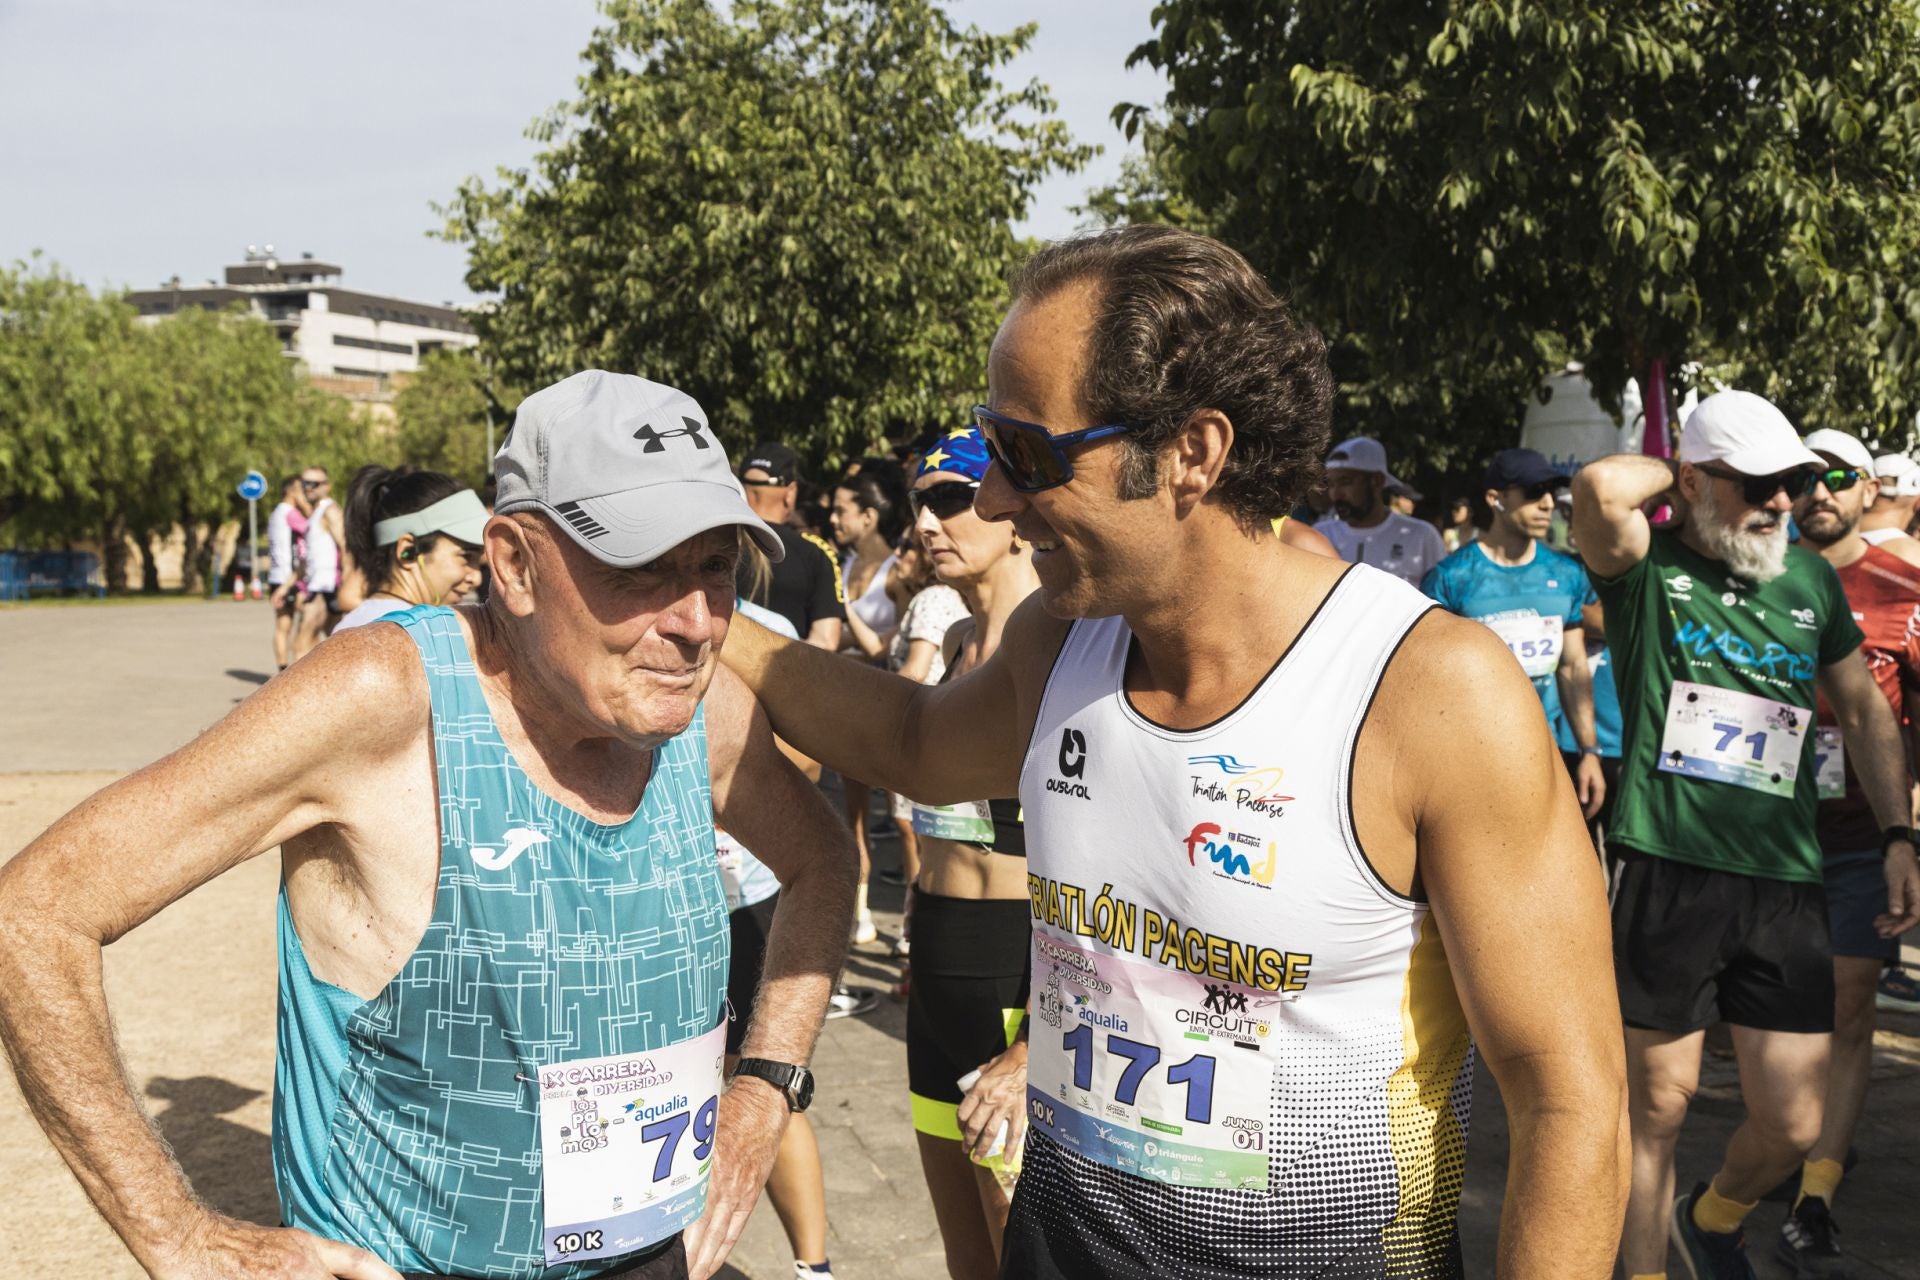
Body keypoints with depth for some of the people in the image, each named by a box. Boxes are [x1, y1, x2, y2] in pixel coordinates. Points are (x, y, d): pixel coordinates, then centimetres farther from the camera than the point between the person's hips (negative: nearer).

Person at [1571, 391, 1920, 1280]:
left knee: (1792, 1126, 7)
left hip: (1785, 882, 4)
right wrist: (1675, 471, -5)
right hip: (1665, 872, -4)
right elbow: (1602, 488, -26)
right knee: (1659, 1101, 6)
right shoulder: (1648, 568, -3)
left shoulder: (1809, 578, 11)